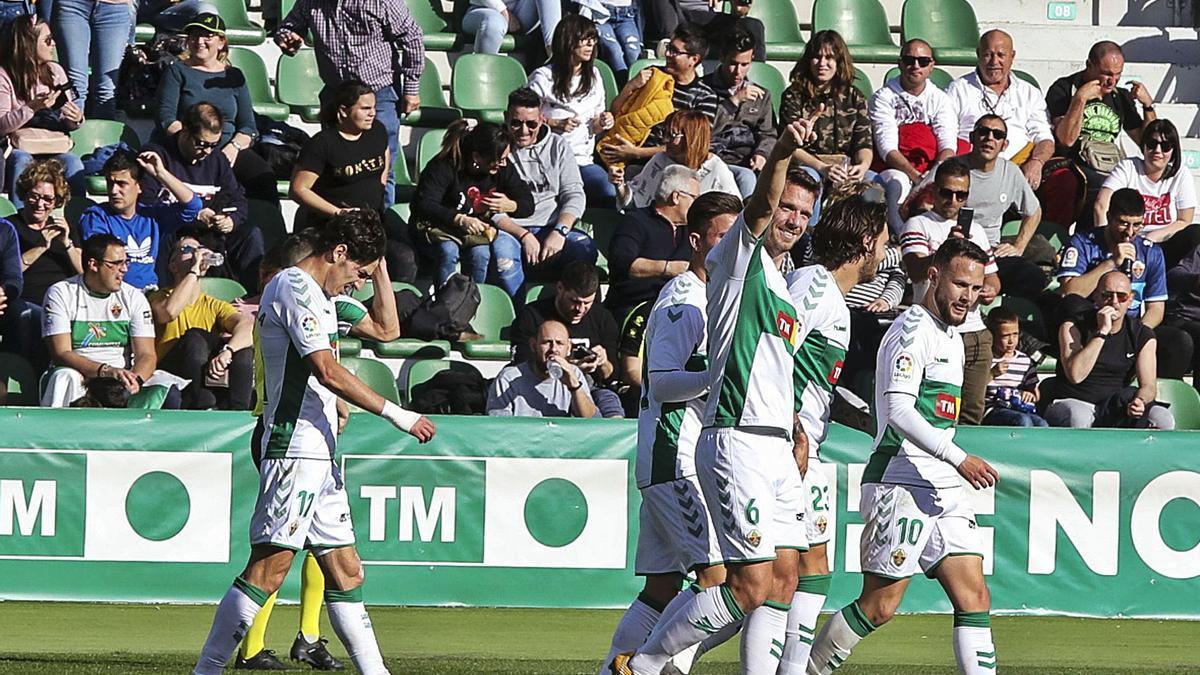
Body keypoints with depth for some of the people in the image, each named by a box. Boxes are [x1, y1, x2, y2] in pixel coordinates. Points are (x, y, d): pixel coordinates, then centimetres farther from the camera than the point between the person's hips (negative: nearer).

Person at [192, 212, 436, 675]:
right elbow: (327, 372, -18)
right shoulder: (295, 287, -11)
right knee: (270, 567, -13)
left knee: (345, 570, 9)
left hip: (318, 454, 11)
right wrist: (398, 415, -15)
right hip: (295, 449, -11)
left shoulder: (317, 294, 21)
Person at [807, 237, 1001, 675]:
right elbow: (898, 409, -20)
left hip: (943, 488, 9)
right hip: (901, 485, -9)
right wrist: (958, 459, -24)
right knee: (879, 606, -5)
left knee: (974, 598, -3)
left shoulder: (951, 337, 20)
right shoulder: (913, 330, -10)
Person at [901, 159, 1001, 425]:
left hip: (976, 333, 6)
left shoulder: (975, 231, 20)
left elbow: (991, 275, 28)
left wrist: (991, 289, 3)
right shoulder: (918, 225, 0)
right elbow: (915, 271, -16)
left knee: (972, 413, 4)